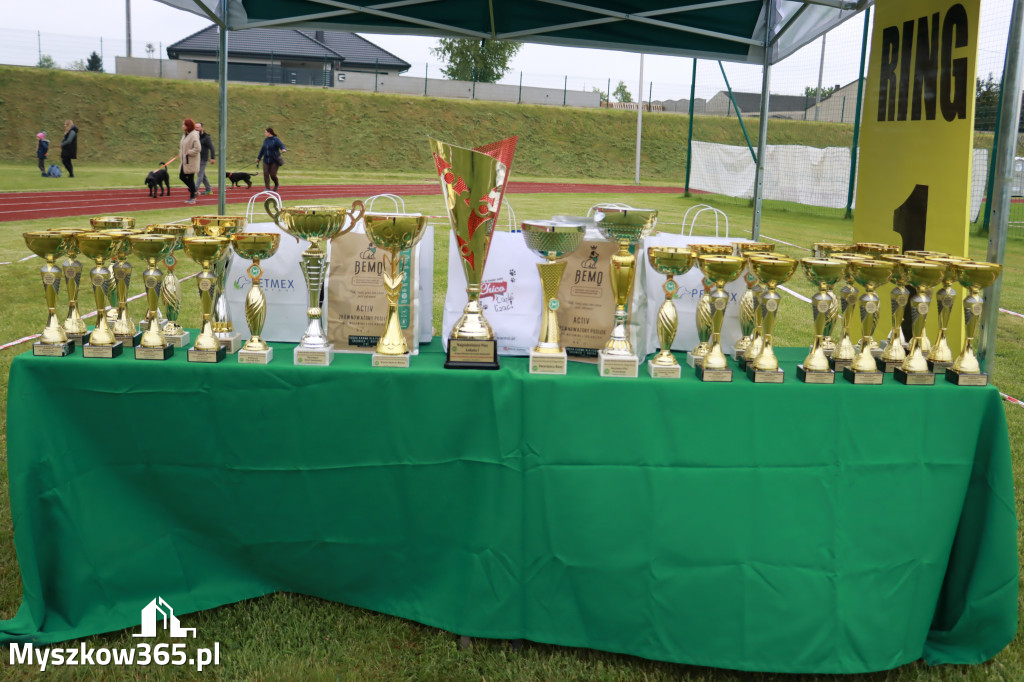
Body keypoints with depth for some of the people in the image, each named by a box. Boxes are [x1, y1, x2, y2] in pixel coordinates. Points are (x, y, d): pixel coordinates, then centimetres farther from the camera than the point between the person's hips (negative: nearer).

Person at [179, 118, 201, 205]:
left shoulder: (193, 135, -18)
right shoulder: (185, 135, 12)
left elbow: (197, 148, -25)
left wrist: (188, 152, -19)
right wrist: (181, 153, 7)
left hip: (191, 162, -9)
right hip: (185, 161, 9)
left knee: (190, 179, -3)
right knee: (181, 176, 11)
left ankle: (192, 198, 8)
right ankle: (193, 191, 25)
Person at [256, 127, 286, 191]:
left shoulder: (276, 140, -8)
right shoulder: (265, 140, 10)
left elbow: (281, 145, -21)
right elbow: (263, 150, 20)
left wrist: (283, 149, -45)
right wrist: (258, 158, 28)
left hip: (274, 161, -5)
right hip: (266, 160, 5)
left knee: (273, 175, -4)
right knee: (266, 174, -5)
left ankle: (276, 185, 26)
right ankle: (267, 188, -3)